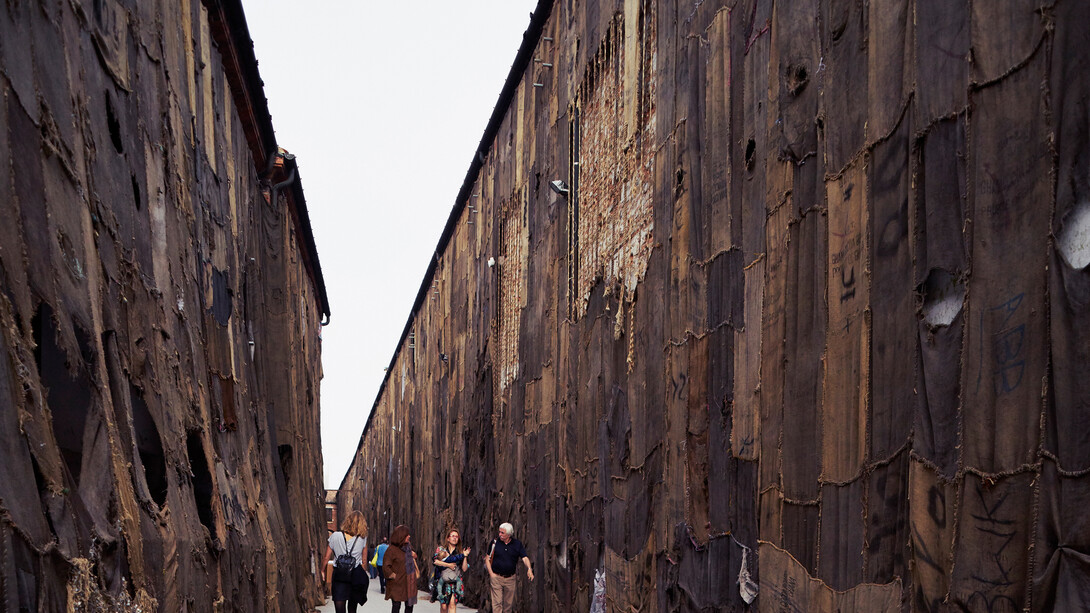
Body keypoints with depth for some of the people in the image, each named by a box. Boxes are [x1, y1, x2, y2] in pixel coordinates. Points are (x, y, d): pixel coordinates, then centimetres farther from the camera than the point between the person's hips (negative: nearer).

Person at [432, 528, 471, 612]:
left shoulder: (460, 552, 9)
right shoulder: (441, 548, 8)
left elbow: (464, 569, 3)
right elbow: (435, 561, -9)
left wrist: (465, 556, -9)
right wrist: (448, 565, -10)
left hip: (455, 582, 0)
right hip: (442, 581, 0)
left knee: (452, 604, -16)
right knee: (444, 606, -1)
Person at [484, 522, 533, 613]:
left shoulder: (517, 544, 0)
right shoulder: (495, 542, -2)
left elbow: (524, 558, -7)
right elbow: (487, 559, 4)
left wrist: (529, 569, -26)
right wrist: (491, 573, -6)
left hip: (510, 578, 2)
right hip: (496, 577, -2)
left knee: (508, 603, 11)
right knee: (497, 602, -8)